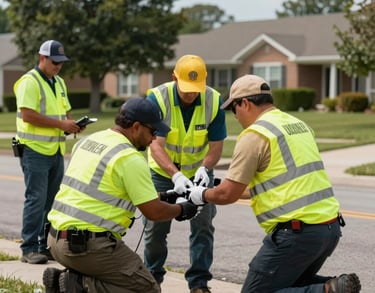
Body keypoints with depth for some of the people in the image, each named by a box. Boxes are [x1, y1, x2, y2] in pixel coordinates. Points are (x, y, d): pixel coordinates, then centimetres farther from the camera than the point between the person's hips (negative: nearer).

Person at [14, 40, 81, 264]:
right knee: (36, 199, -9)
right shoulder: (29, 82, -10)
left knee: (53, 200, 9)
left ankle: (47, 245, 17)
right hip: (35, 150, -8)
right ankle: (29, 249, -4)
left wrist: (73, 123, 2)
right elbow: (28, 115, -20)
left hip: (56, 151, 8)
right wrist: (61, 124, -19)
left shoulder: (59, 83, 17)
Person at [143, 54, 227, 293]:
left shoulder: (214, 101, -21)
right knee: (156, 226, 4)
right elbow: (156, 145, -31)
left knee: (203, 226, -5)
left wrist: (204, 169, -34)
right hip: (163, 172, -1)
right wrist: (176, 175, -45)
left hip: (199, 172, 1)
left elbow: (216, 145, -14)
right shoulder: (157, 98, -26)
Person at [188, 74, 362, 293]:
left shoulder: (254, 135, -9)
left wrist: (202, 195, 13)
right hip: (331, 226, 9)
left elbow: (228, 195, -8)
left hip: (297, 232, -9)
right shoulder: (299, 124, 16)